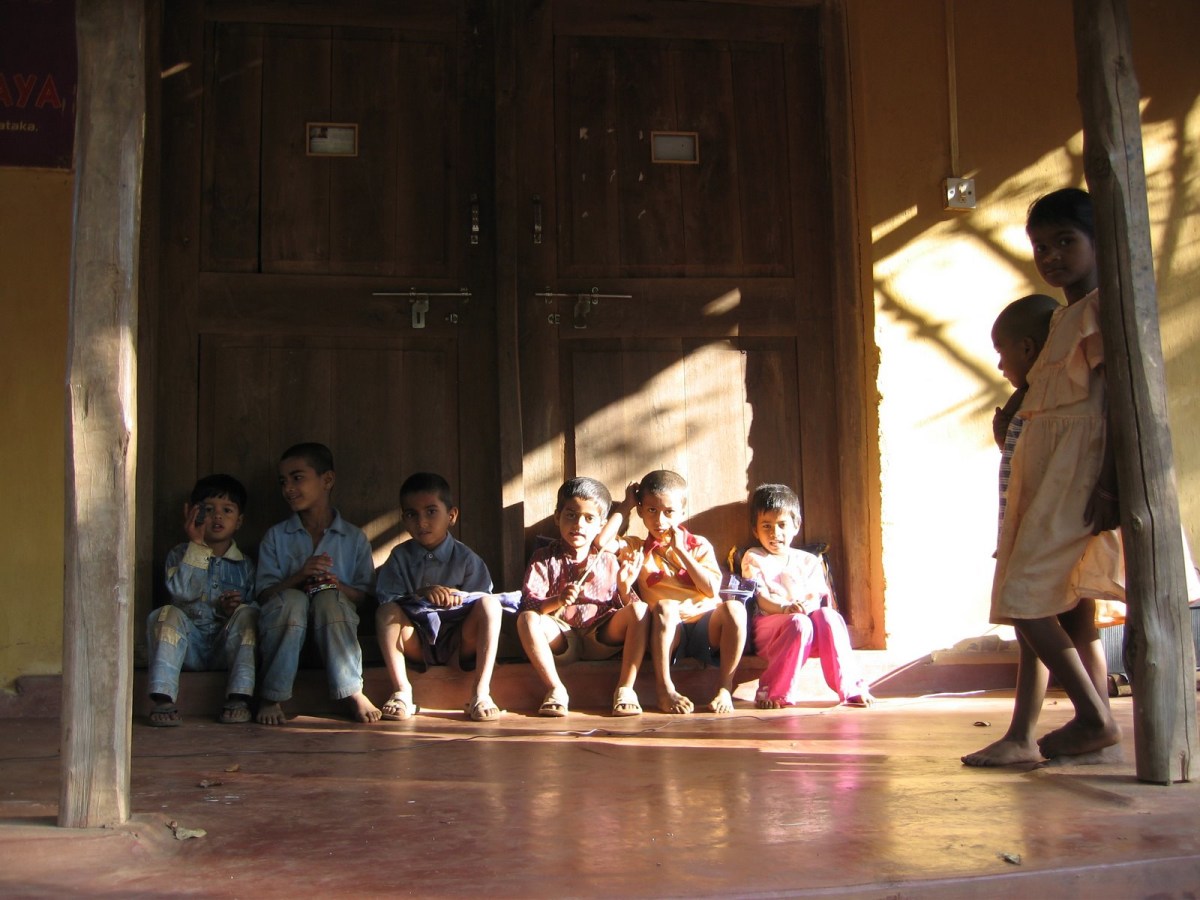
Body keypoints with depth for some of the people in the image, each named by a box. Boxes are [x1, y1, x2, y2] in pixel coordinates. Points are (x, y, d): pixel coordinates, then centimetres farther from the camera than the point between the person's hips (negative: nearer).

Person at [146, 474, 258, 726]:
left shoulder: (245, 565, 13)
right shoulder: (180, 555, 10)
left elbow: (257, 607, 2)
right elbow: (183, 593, -11)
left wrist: (236, 608, -19)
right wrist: (197, 545, -11)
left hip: (227, 647, 0)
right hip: (189, 647, 0)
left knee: (247, 614, -26)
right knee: (167, 614, -26)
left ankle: (239, 699, -35)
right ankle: (163, 700, -38)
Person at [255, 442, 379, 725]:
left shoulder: (355, 538, 9)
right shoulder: (275, 537, 12)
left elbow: (366, 597, 5)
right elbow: (263, 594, 3)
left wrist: (338, 586, -15)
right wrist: (299, 576, -13)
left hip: (334, 630, 0)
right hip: (285, 630, 0)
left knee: (329, 598, -33)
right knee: (292, 599, -32)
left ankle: (353, 693, -27)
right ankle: (272, 697, -27)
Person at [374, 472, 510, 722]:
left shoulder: (466, 558, -1)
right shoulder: (400, 556, 3)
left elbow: (483, 605, -4)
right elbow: (385, 598, -7)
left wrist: (460, 598, -24)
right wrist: (420, 594, -22)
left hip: (459, 643, 0)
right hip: (417, 645, 1)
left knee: (490, 603, -26)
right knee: (386, 612, -25)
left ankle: (481, 692, -28)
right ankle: (401, 690, -23)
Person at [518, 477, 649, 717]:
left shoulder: (608, 561, 12)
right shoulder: (545, 559, 7)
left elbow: (625, 607, 8)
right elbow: (528, 604, -7)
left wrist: (625, 587, -13)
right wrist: (557, 601, -26)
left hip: (602, 640, 1)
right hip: (562, 639, -1)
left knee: (639, 610, -22)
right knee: (527, 619, -28)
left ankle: (625, 688, -23)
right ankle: (556, 689, -22)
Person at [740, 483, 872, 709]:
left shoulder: (808, 561, 17)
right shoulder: (753, 559, 8)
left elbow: (816, 596, 3)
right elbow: (761, 599, -5)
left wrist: (806, 606, -23)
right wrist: (785, 609, -27)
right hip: (768, 625, -3)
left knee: (829, 616, -30)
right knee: (799, 624, -36)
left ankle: (849, 688, -28)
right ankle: (774, 693, -32)